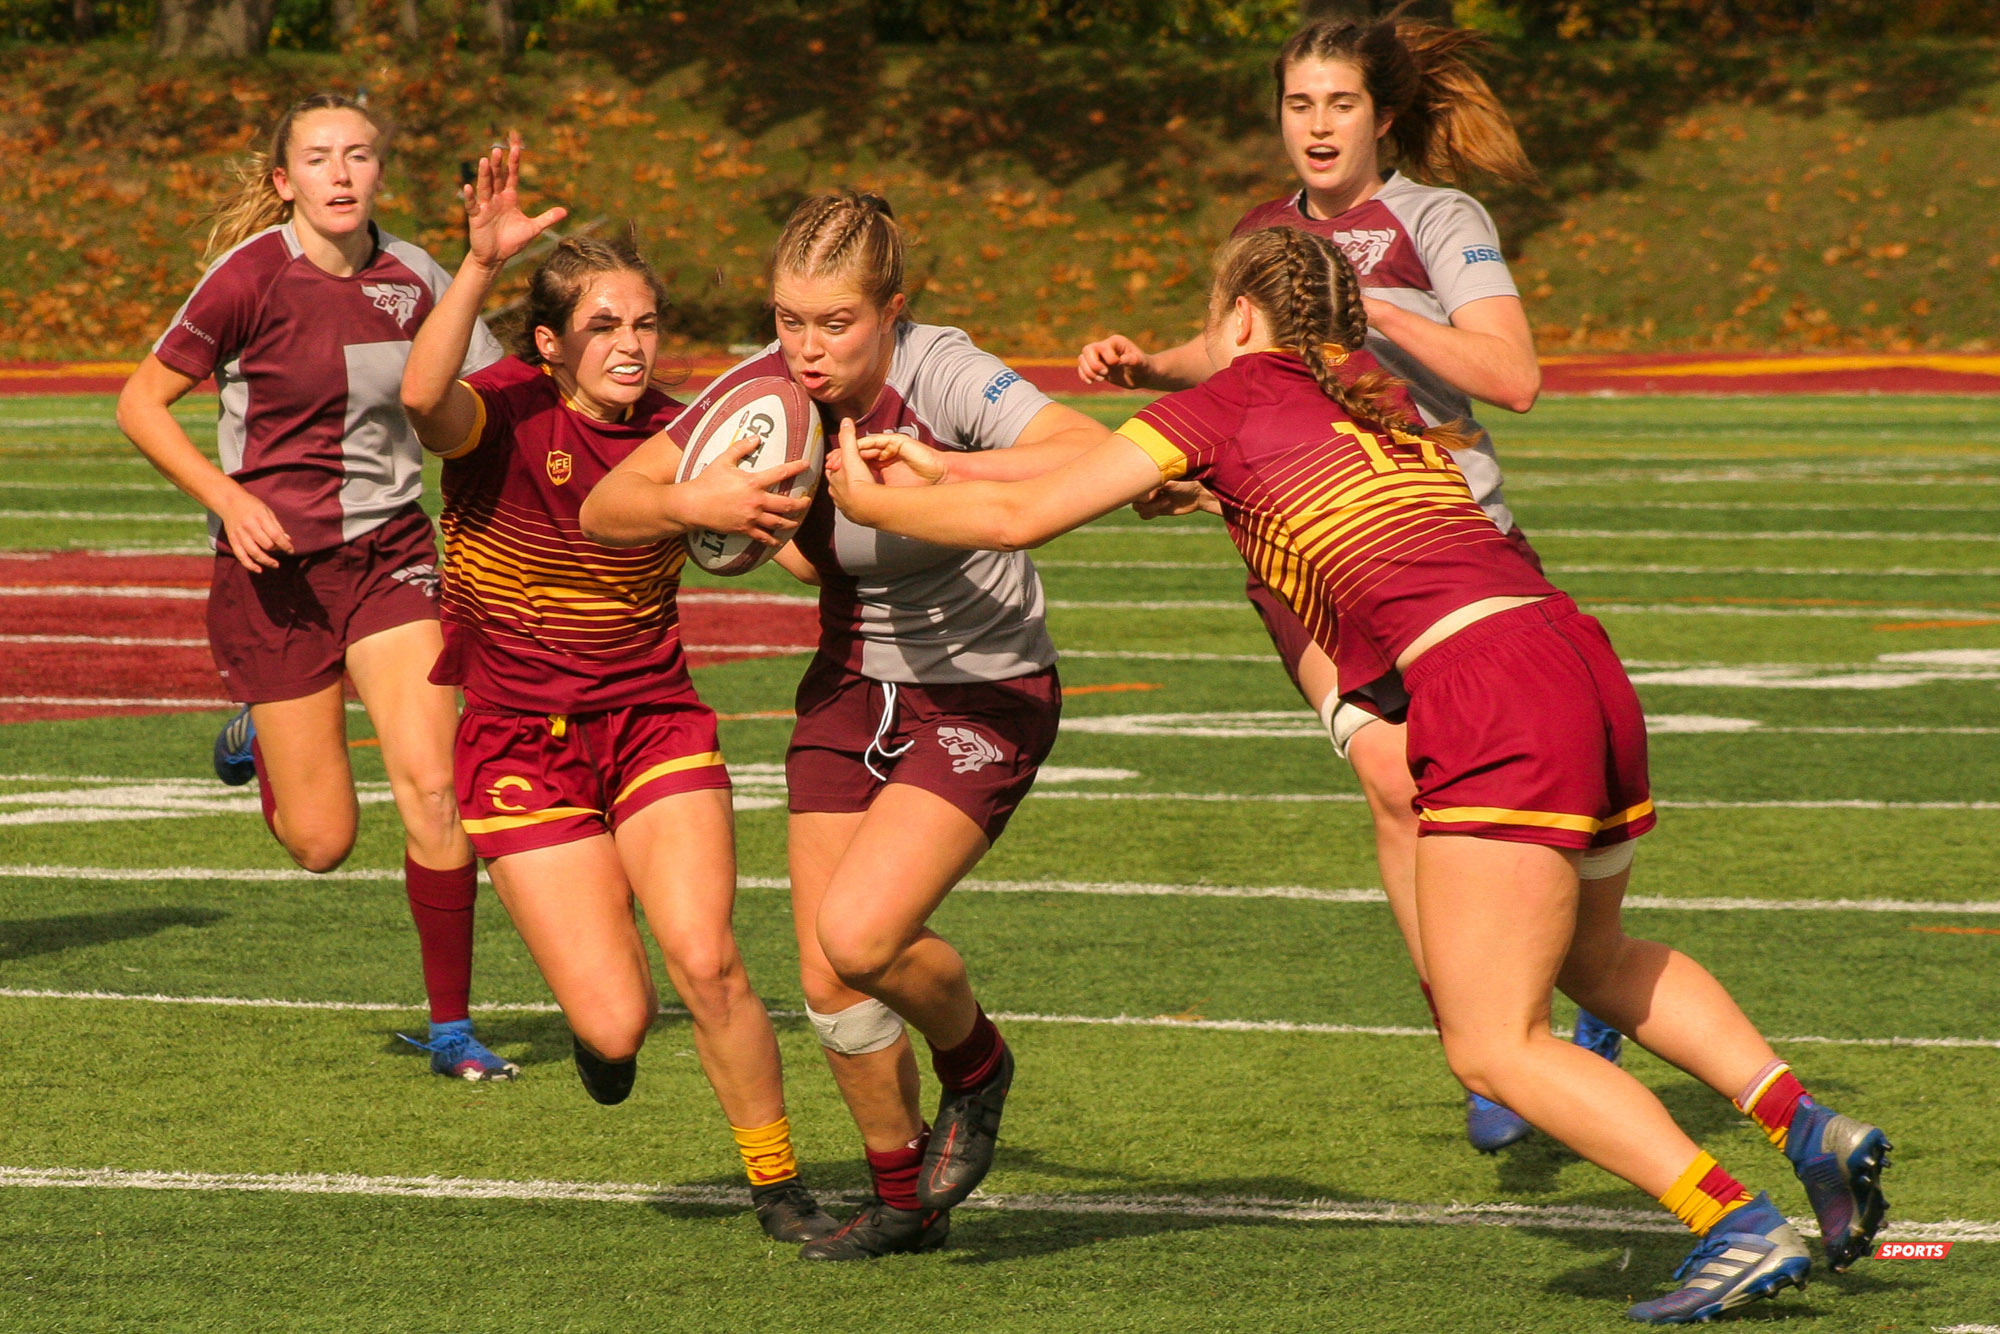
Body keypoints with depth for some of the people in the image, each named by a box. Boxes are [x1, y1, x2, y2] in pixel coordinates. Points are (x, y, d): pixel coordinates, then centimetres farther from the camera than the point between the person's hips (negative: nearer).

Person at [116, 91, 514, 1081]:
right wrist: (229, 499, -18)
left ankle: (451, 1026, 1)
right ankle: (256, 739, 35)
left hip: (391, 552, 3)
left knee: (430, 785, -13)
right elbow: (141, 403, -7)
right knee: (321, 841, 0)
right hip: (276, 565, -3)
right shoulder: (253, 276, -13)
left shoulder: (412, 278, -1)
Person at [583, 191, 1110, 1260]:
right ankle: (904, 1201, 27)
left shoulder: (941, 377, -24)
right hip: (852, 687, 6)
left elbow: (1098, 460, -38)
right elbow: (605, 509, -6)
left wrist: (932, 469, -43)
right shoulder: (767, 391, -11)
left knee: (861, 935, -23)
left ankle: (975, 1064, 10)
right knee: (827, 980, 4)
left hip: (983, 692, -6)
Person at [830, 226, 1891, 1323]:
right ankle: (1801, 1118, 13)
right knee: (1597, 957, 30)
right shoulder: (1375, 397, 27)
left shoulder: (1233, 399, 7)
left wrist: (871, 502, 25)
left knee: (1492, 1045, -2)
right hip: (1589, 666, 8)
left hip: (1486, 693, -8)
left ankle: (1737, 1225, -13)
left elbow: (1022, 518, 8)